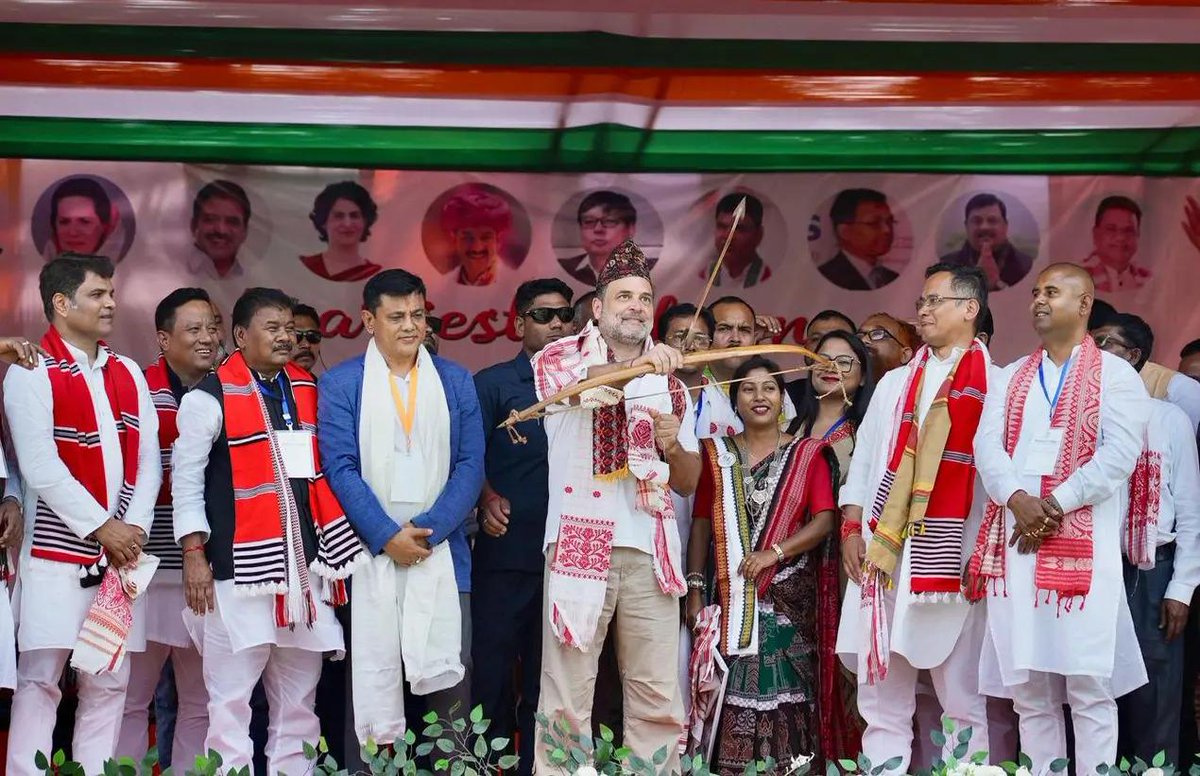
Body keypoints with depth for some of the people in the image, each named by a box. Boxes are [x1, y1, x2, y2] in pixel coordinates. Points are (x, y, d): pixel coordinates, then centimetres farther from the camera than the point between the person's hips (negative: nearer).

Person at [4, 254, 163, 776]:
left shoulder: (128, 374, 14)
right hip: (57, 555, -5)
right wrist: (101, 527, -13)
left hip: (121, 556, 5)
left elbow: (148, 460, 8)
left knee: (108, 681, 6)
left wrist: (135, 528, -6)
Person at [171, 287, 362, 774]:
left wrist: (337, 549, 14)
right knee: (231, 698, -5)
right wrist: (195, 557, -10)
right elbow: (186, 480, -5)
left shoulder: (308, 390, 12)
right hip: (241, 570, -6)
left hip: (306, 566, 6)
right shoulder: (210, 397, -5)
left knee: (298, 701, 10)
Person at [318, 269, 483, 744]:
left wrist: (429, 529, -10)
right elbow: (341, 470, -5)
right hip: (369, 557, -2)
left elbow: (470, 465, 2)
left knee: (448, 678, -1)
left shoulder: (456, 382, 9)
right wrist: (387, 537, -13)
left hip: (441, 554, 2)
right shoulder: (340, 384, 2)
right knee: (372, 686, -1)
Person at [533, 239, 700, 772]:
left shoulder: (668, 382, 15)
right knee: (567, 694, -3)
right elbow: (576, 386, -22)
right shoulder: (560, 358, 4)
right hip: (580, 544, -3)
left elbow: (689, 483, 16)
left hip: (650, 552, 4)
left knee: (659, 698, 3)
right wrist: (637, 364, -35)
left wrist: (673, 446, -4)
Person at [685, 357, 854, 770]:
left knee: (785, 688, -6)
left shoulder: (807, 454, 7)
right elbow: (701, 523, 7)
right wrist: (695, 588, -1)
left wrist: (774, 553, -14)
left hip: (788, 597, -1)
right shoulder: (716, 454, 11)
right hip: (731, 596, 1)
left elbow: (825, 520, -2)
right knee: (732, 688, -4)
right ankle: (728, 766, 1)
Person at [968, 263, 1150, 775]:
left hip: (1081, 540, -4)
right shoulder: (1009, 378, 19)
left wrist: (1056, 505, -14)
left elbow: (1120, 453, -8)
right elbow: (987, 446, 6)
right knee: (1027, 685, 5)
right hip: (1015, 540, 5)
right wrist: (1018, 499, -13)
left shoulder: (1115, 376, 5)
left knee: (1088, 683, -6)